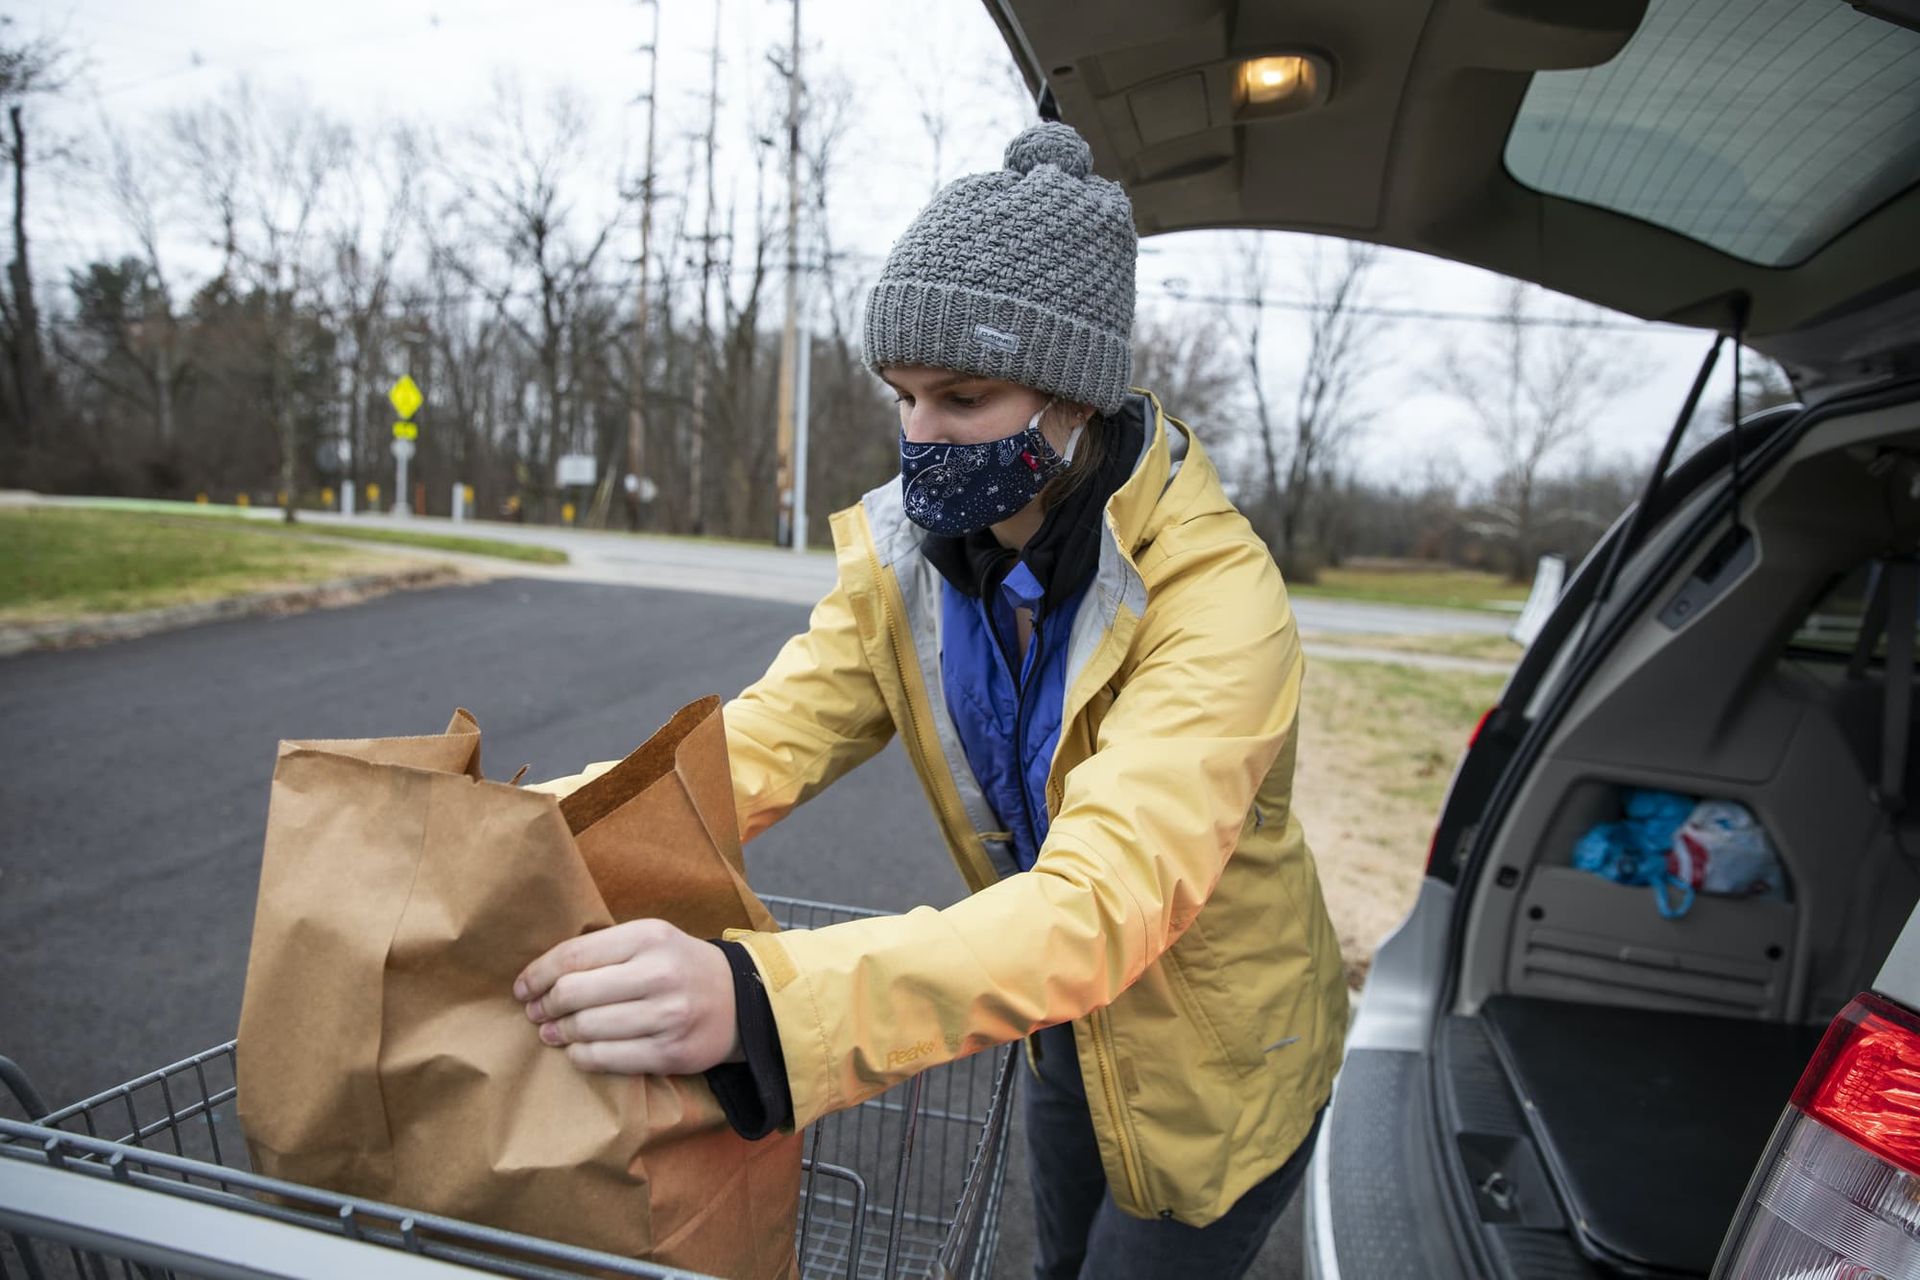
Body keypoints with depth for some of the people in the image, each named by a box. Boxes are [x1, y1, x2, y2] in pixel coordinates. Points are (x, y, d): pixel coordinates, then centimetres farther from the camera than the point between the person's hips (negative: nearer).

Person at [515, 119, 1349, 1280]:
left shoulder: (1216, 597, -34)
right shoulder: (911, 553, -14)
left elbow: (1105, 900, -46)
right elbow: (760, 744, -21)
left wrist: (757, 999, -59)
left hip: (1220, 1060, -5)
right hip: (1074, 1024, 5)